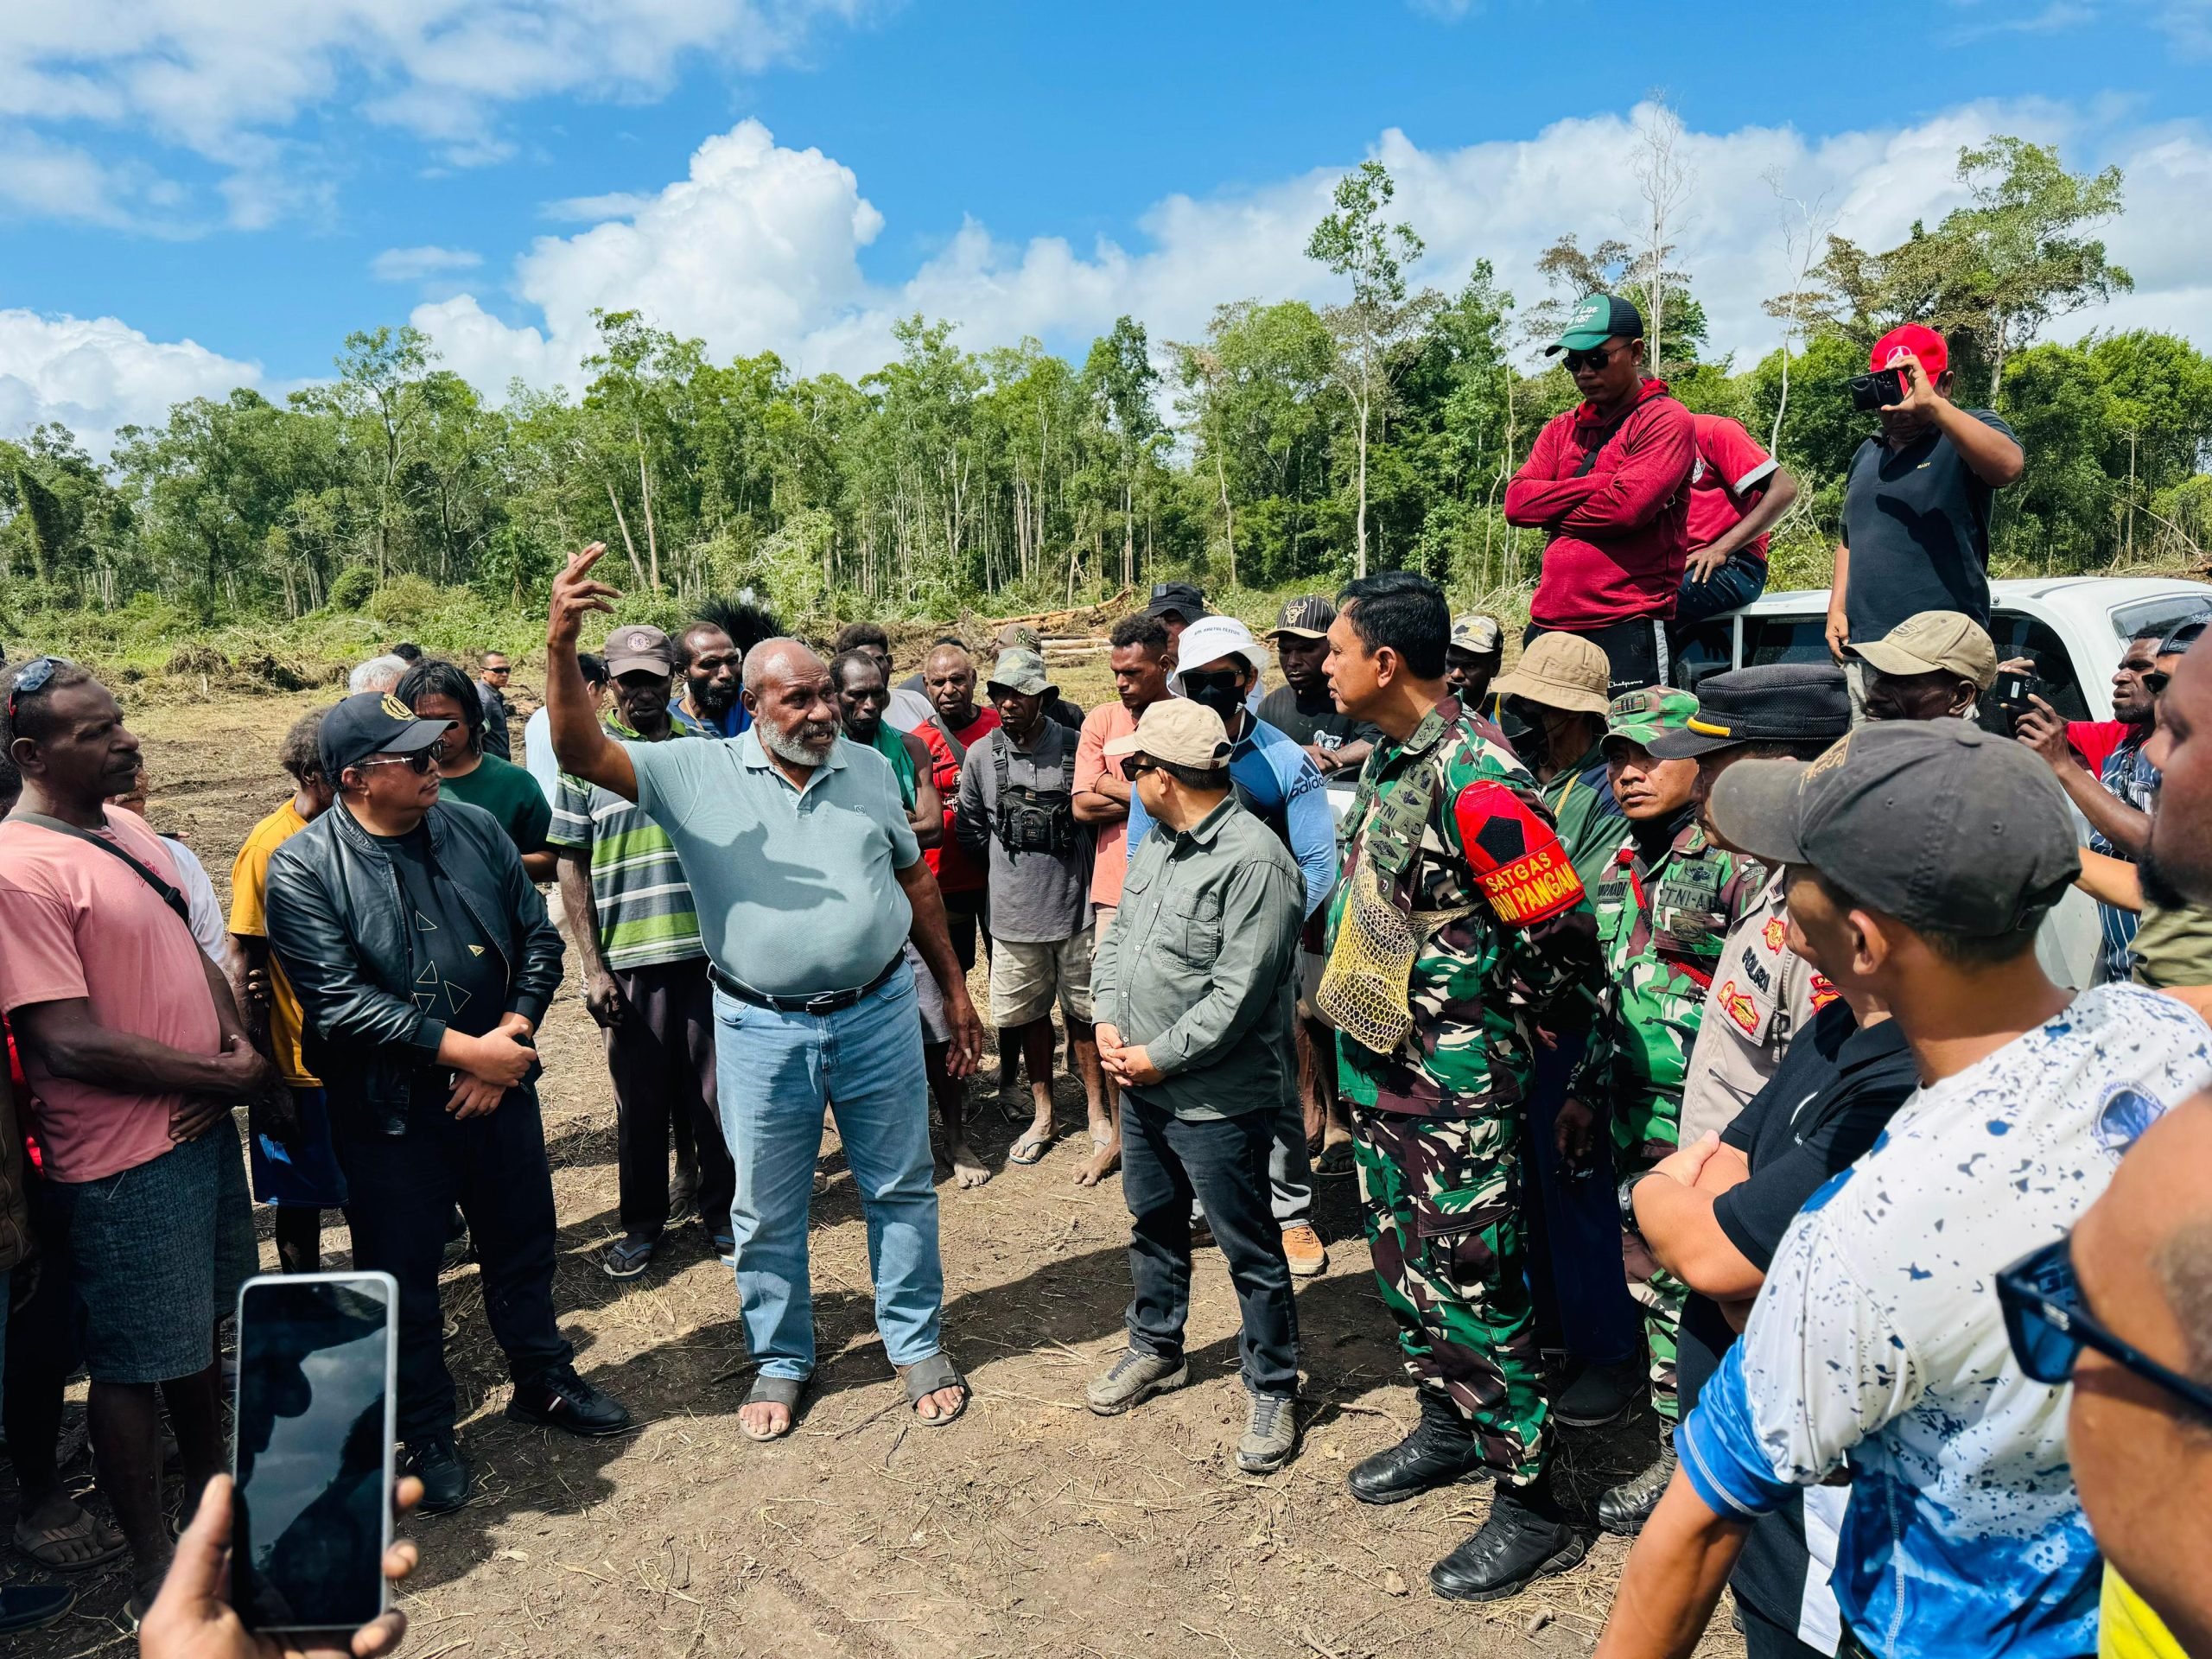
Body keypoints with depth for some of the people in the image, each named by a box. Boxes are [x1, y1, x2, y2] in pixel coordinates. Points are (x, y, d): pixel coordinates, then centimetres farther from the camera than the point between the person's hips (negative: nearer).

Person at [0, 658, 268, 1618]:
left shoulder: (126, 830, 6)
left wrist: (239, 1039, -4)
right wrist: (226, 1075, -15)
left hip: (203, 1127, 8)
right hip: (125, 1164, -8)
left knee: (199, 1333, 23)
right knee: (133, 1366, 9)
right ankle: (154, 1566, 27)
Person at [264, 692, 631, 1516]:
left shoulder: (474, 828, 0)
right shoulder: (304, 869, -13)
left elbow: (538, 938, 1)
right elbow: (339, 1000, -20)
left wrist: (511, 1039, -12)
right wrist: (463, 1050, -20)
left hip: (500, 1086, 4)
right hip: (389, 1111, -4)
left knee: (524, 1246, 18)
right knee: (404, 1278, 11)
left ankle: (543, 1380, 41)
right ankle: (428, 1434, 32)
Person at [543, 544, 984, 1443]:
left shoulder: (868, 769, 2)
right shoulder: (697, 772, -6)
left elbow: (916, 882, 10)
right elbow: (583, 752, -17)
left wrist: (954, 988, 13)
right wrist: (560, 644, -34)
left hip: (879, 1014, 2)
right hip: (762, 1031, -1)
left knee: (901, 1188, 14)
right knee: (767, 1211, 14)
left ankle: (918, 1345, 34)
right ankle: (780, 1362, 36)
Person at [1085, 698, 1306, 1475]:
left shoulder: (1254, 861, -23)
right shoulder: (1157, 841, 6)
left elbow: (1237, 995, -25)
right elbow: (1119, 934, 14)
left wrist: (1160, 1057, -17)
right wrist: (1109, 1019, 0)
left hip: (1216, 1100, -9)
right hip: (1144, 1088, 9)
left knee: (1249, 1250, 8)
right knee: (1154, 1227, 24)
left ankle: (1272, 1388, 26)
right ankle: (1157, 1348, 45)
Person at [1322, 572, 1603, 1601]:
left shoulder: (1477, 783, -23)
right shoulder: (1387, 757, 5)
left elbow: (1563, 945, -21)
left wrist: (1493, 1034, -7)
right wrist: (1367, 1013, 15)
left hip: (1455, 1088, -9)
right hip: (1379, 1063, 9)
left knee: (1471, 1289, 2)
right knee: (1403, 1267, 21)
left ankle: (1533, 1509, 19)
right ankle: (1446, 1429, 42)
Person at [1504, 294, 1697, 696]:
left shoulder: (1666, 420, 0)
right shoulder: (1561, 429, 19)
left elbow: (1627, 506, -15)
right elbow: (1517, 503, 3)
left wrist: (1553, 512, 0)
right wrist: (1600, 483, -6)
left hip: (1627, 627, -6)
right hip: (1548, 623, 6)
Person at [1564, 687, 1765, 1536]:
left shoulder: (1734, 865, -12)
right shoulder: (1621, 867, 12)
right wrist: (1585, 1091, 19)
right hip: (1636, 1109, 8)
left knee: (1700, 1285, 0)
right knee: (1651, 1276, 15)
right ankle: (1678, 1448, 31)